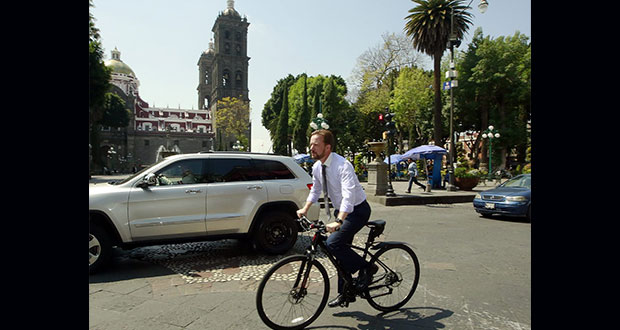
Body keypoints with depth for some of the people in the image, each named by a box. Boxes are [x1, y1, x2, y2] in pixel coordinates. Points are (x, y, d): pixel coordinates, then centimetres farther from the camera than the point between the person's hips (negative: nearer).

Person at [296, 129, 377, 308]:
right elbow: (315, 190, 16)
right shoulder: (317, 167, -2)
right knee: (341, 249, 11)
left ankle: (367, 268, -2)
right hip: (342, 211, 8)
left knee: (333, 243, -23)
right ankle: (345, 293, 26)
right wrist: (305, 209, 6)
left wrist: (338, 222, -46)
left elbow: (349, 196, -37)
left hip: (357, 210, -8)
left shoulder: (343, 165, -26)